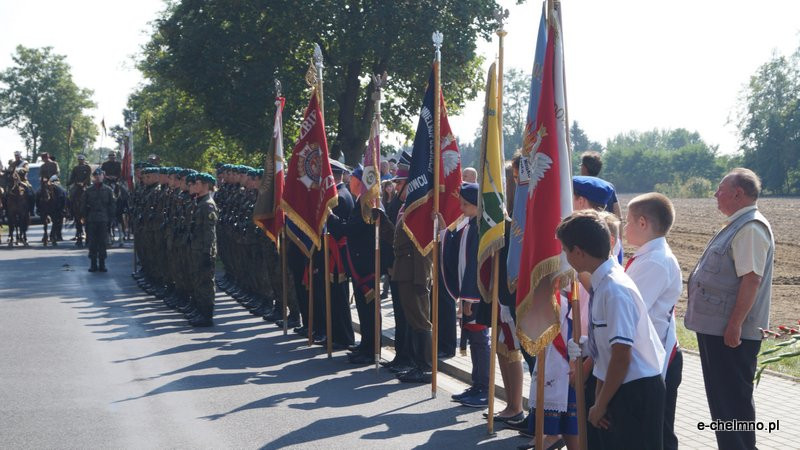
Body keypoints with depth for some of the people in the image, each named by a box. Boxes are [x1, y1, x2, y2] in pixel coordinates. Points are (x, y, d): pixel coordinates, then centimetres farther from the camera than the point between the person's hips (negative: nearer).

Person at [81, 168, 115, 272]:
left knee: (102, 243, 1)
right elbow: (83, 205, 10)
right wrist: (85, 217, 2)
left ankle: (102, 264, 7)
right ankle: (93, 264, 6)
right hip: (91, 221, 0)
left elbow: (112, 205, 7)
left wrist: (110, 218, 0)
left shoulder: (107, 190, 6)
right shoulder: (88, 190, 6)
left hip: (103, 221, 0)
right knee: (92, 243, 1)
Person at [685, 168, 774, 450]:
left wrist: (734, 325, -26)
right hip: (715, 328, 11)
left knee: (733, 399, -4)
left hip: (730, 332, -11)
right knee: (722, 397, 18)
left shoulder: (751, 229, -18)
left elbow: (751, 279, -25)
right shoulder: (738, 225, 15)